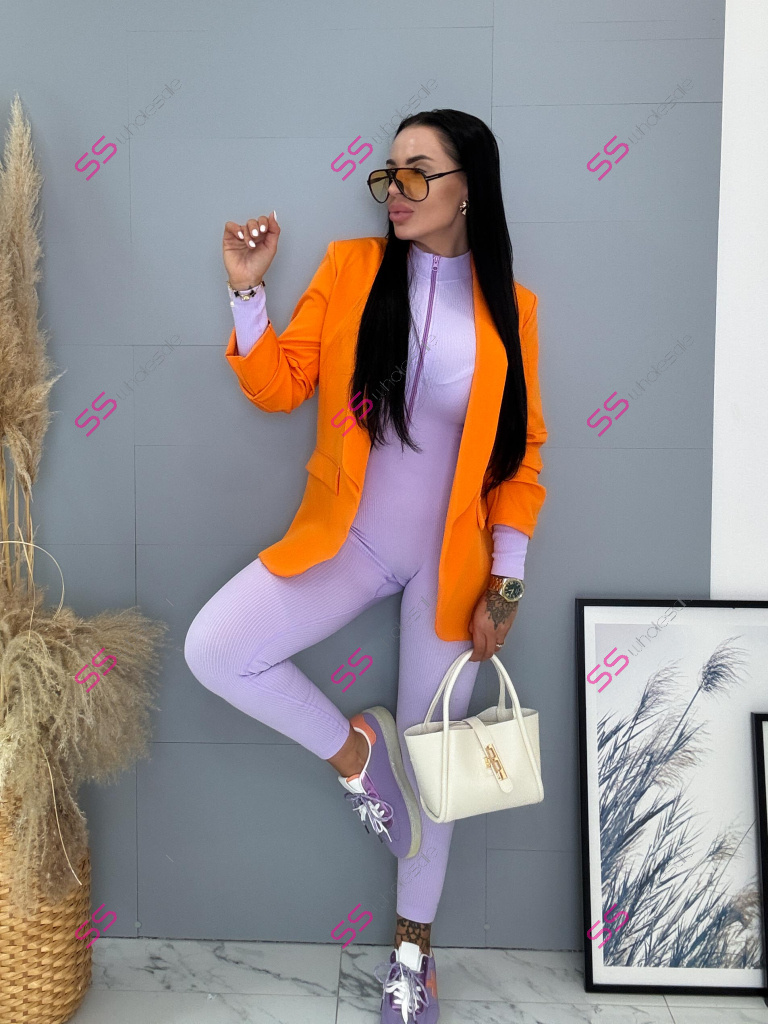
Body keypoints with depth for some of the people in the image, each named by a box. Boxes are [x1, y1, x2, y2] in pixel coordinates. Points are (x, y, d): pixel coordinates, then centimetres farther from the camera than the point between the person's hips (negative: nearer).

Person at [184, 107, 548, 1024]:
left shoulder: (507, 307, -2)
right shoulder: (351, 267, -1)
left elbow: (522, 456, 0)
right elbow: (277, 386, -2)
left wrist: (505, 585, -6)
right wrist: (247, 290, -17)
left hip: (451, 560, -1)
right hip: (350, 541, 1)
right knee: (211, 651, -19)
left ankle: (413, 946, 33)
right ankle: (351, 749, 8)